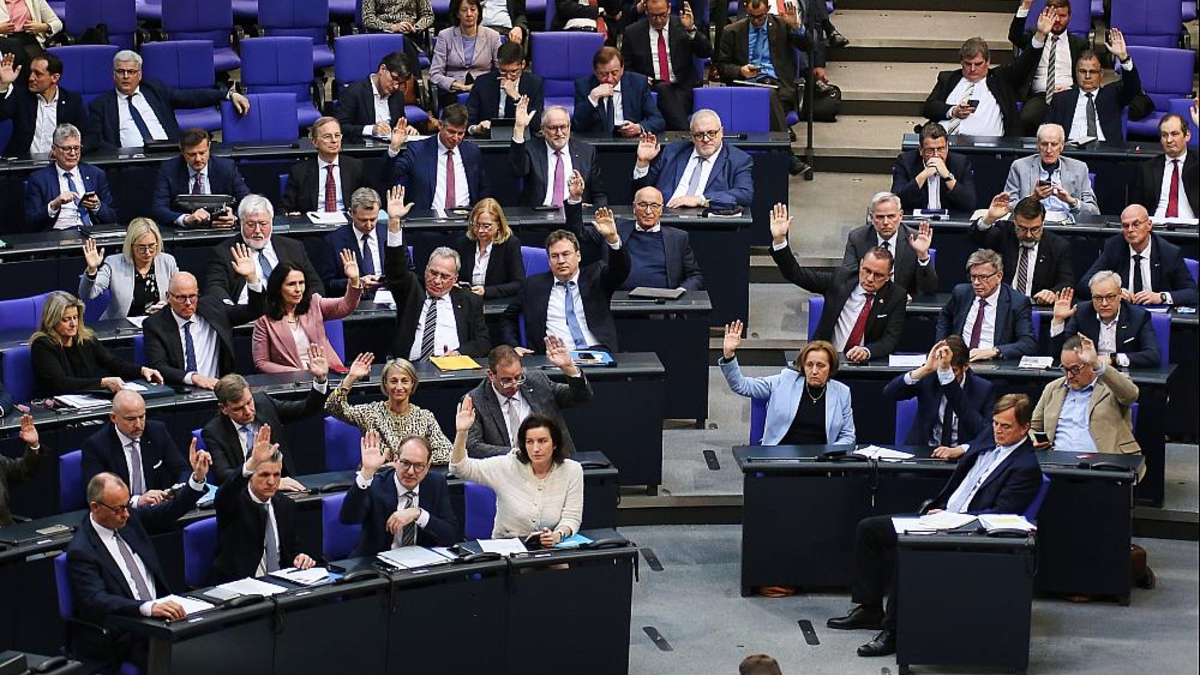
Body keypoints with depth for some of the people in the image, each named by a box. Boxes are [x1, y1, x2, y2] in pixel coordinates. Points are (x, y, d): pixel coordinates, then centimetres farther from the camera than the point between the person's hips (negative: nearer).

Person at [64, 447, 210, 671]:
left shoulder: (129, 518, 8)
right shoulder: (81, 551, -12)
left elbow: (170, 512, 17)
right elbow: (96, 601, -24)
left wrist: (198, 478, -1)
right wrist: (148, 608, -39)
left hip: (160, 612, 7)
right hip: (121, 636, -7)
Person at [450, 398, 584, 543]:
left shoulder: (572, 470, -1)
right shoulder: (508, 466, -2)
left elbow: (571, 518, -3)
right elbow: (461, 468, -6)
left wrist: (558, 535, -25)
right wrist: (461, 433, -21)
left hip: (550, 548, 2)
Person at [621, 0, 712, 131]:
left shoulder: (681, 25, 5)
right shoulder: (633, 32, 7)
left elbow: (707, 53, -4)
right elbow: (625, 66, 14)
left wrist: (691, 29, -19)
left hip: (682, 87, 0)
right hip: (652, 87, 0)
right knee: (663, 89, -32)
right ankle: (683, 130, -37)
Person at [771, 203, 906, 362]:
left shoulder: (896, 296, -1)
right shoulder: (841, 278, 1)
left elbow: (890, 340, -5)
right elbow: (796, 274, 1)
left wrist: (867, 351, -27)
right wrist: (779, 240, -13)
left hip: (864, 362, 0)